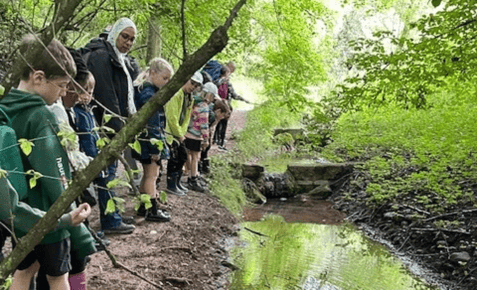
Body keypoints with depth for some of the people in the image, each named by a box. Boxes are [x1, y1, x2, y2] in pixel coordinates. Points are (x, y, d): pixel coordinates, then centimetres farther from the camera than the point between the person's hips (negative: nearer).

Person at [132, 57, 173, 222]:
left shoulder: (144, 90, 12)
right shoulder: (148, 94, -19)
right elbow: (152, 125, -21)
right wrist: (155, 149, -19)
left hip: (146, 142, 10)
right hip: (149, 141, -10)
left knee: (148, 174, 17)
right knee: (152, 174, -1)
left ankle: (144, 208, 27)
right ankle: (152, 211, 8)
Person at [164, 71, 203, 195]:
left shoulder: (189, 98, 13)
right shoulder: (175, 94, -19)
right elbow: (171, 117, -22)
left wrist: (182, 133, 6)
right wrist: (179, 134, -14)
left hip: (178, 132, 9)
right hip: (170, 132, -9)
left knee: (183, 156, 14)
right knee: (174, 158, -6)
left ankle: (177, 182, 27)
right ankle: (171, 186, 5)